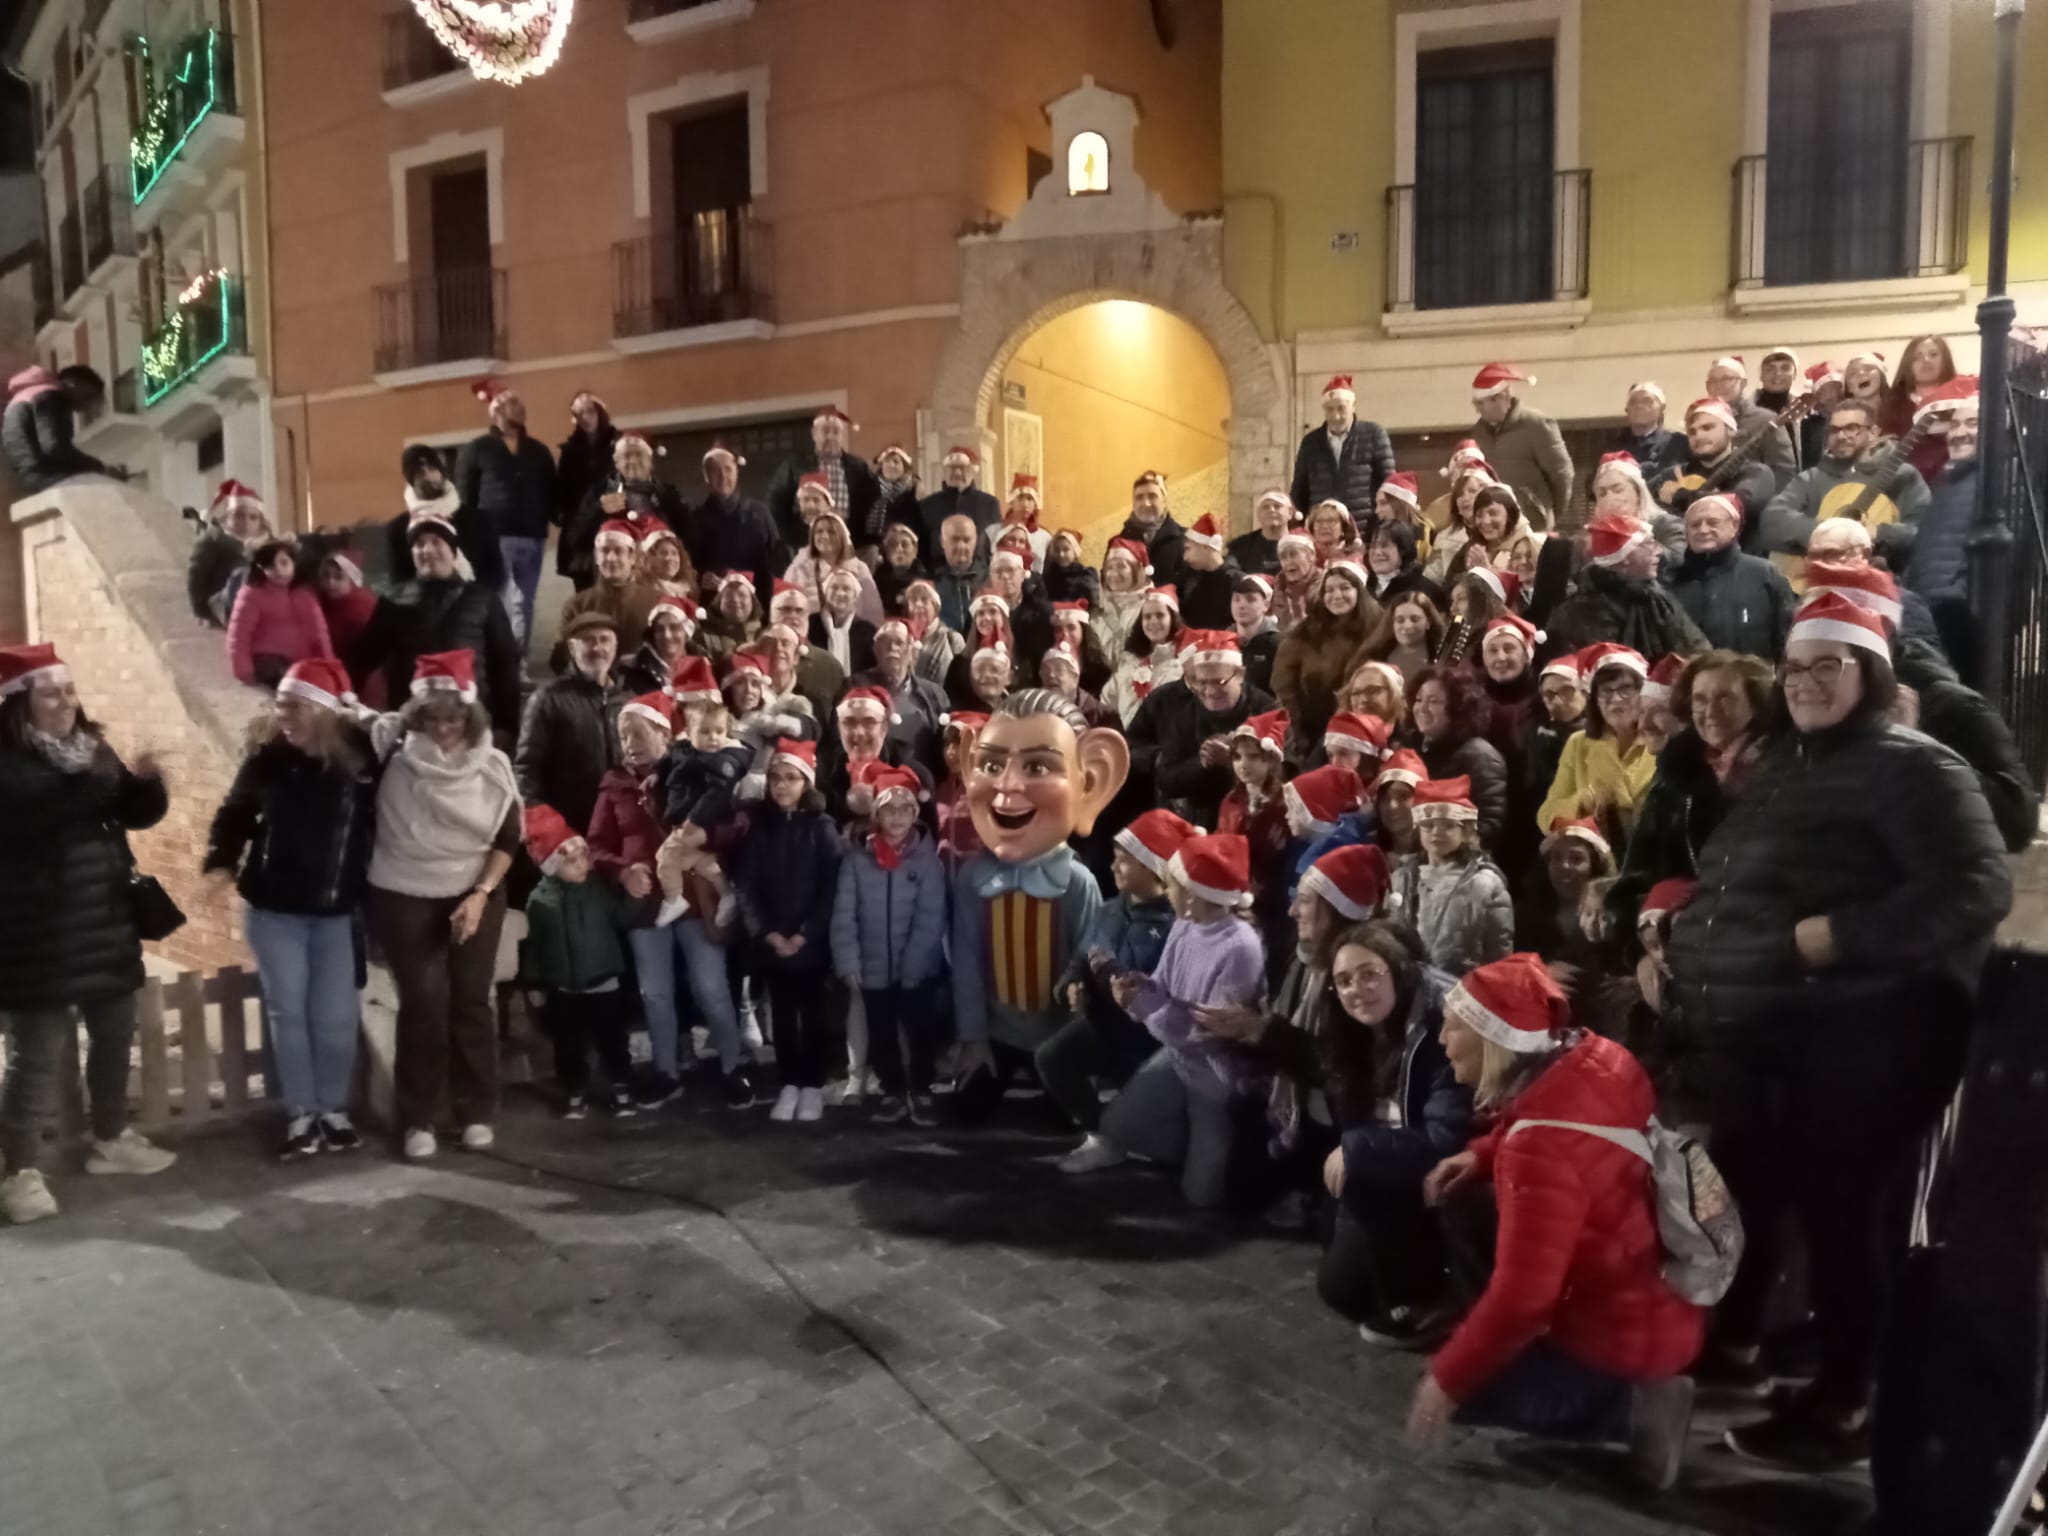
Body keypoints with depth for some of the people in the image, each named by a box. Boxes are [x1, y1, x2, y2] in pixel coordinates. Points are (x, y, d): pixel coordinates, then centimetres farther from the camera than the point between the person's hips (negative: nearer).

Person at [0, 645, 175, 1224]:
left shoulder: (92, 746, 8)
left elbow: (137, 812, 9)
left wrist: (147, 780, -12)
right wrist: (93, 784, -37)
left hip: (106, 918, 7)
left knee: (115, 1032, 17)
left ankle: (110, 1140, 34)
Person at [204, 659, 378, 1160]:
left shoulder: (360, 761, -10)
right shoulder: (266, 761, -6)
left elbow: (375, 826, -4)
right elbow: (234, 815, 7)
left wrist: (364, 886, -5)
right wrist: (220, 862, -6)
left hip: (335, 911, -1)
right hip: (274, 909, 1)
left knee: (336, 1015, 3)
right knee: (287, 1011, 6)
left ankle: (334, 1109, 21)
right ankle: (301, 1114, 17)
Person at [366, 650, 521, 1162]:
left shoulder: (492, 767, -2)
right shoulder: (394, 764, -7)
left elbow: (509, 839, -1)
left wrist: (480, 894, -8)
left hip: (475, 896, 2)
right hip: (405, 899, -2)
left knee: (471, 1000, 3)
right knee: (424, 1002, -5)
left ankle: (477, 1112, 15)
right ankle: (418, 1120, 8)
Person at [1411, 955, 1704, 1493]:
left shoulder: (1542, 1148, -34)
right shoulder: (1594, 1058, -9)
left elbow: (1521, 1296, -31)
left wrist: (1448, 1379, -18)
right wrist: (1481, 1157, 0)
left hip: (1626, 1335, -9)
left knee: (1459, 1391, 1)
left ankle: (1633, 1404, 0)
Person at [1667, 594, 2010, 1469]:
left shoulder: (1911, 766, -11)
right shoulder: (1784, 764, 16)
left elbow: (1975, 888, -22)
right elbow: (1730, 884, 25)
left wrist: (1837, 935, -25)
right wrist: (1674, 930, 10)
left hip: (1855, 1036, -8)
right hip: (1752, 1029, 9)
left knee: (1841, 1210, 2)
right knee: (1743, 1194, 20)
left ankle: (1844, 1404, 18)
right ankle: (1733, 1344, 39)